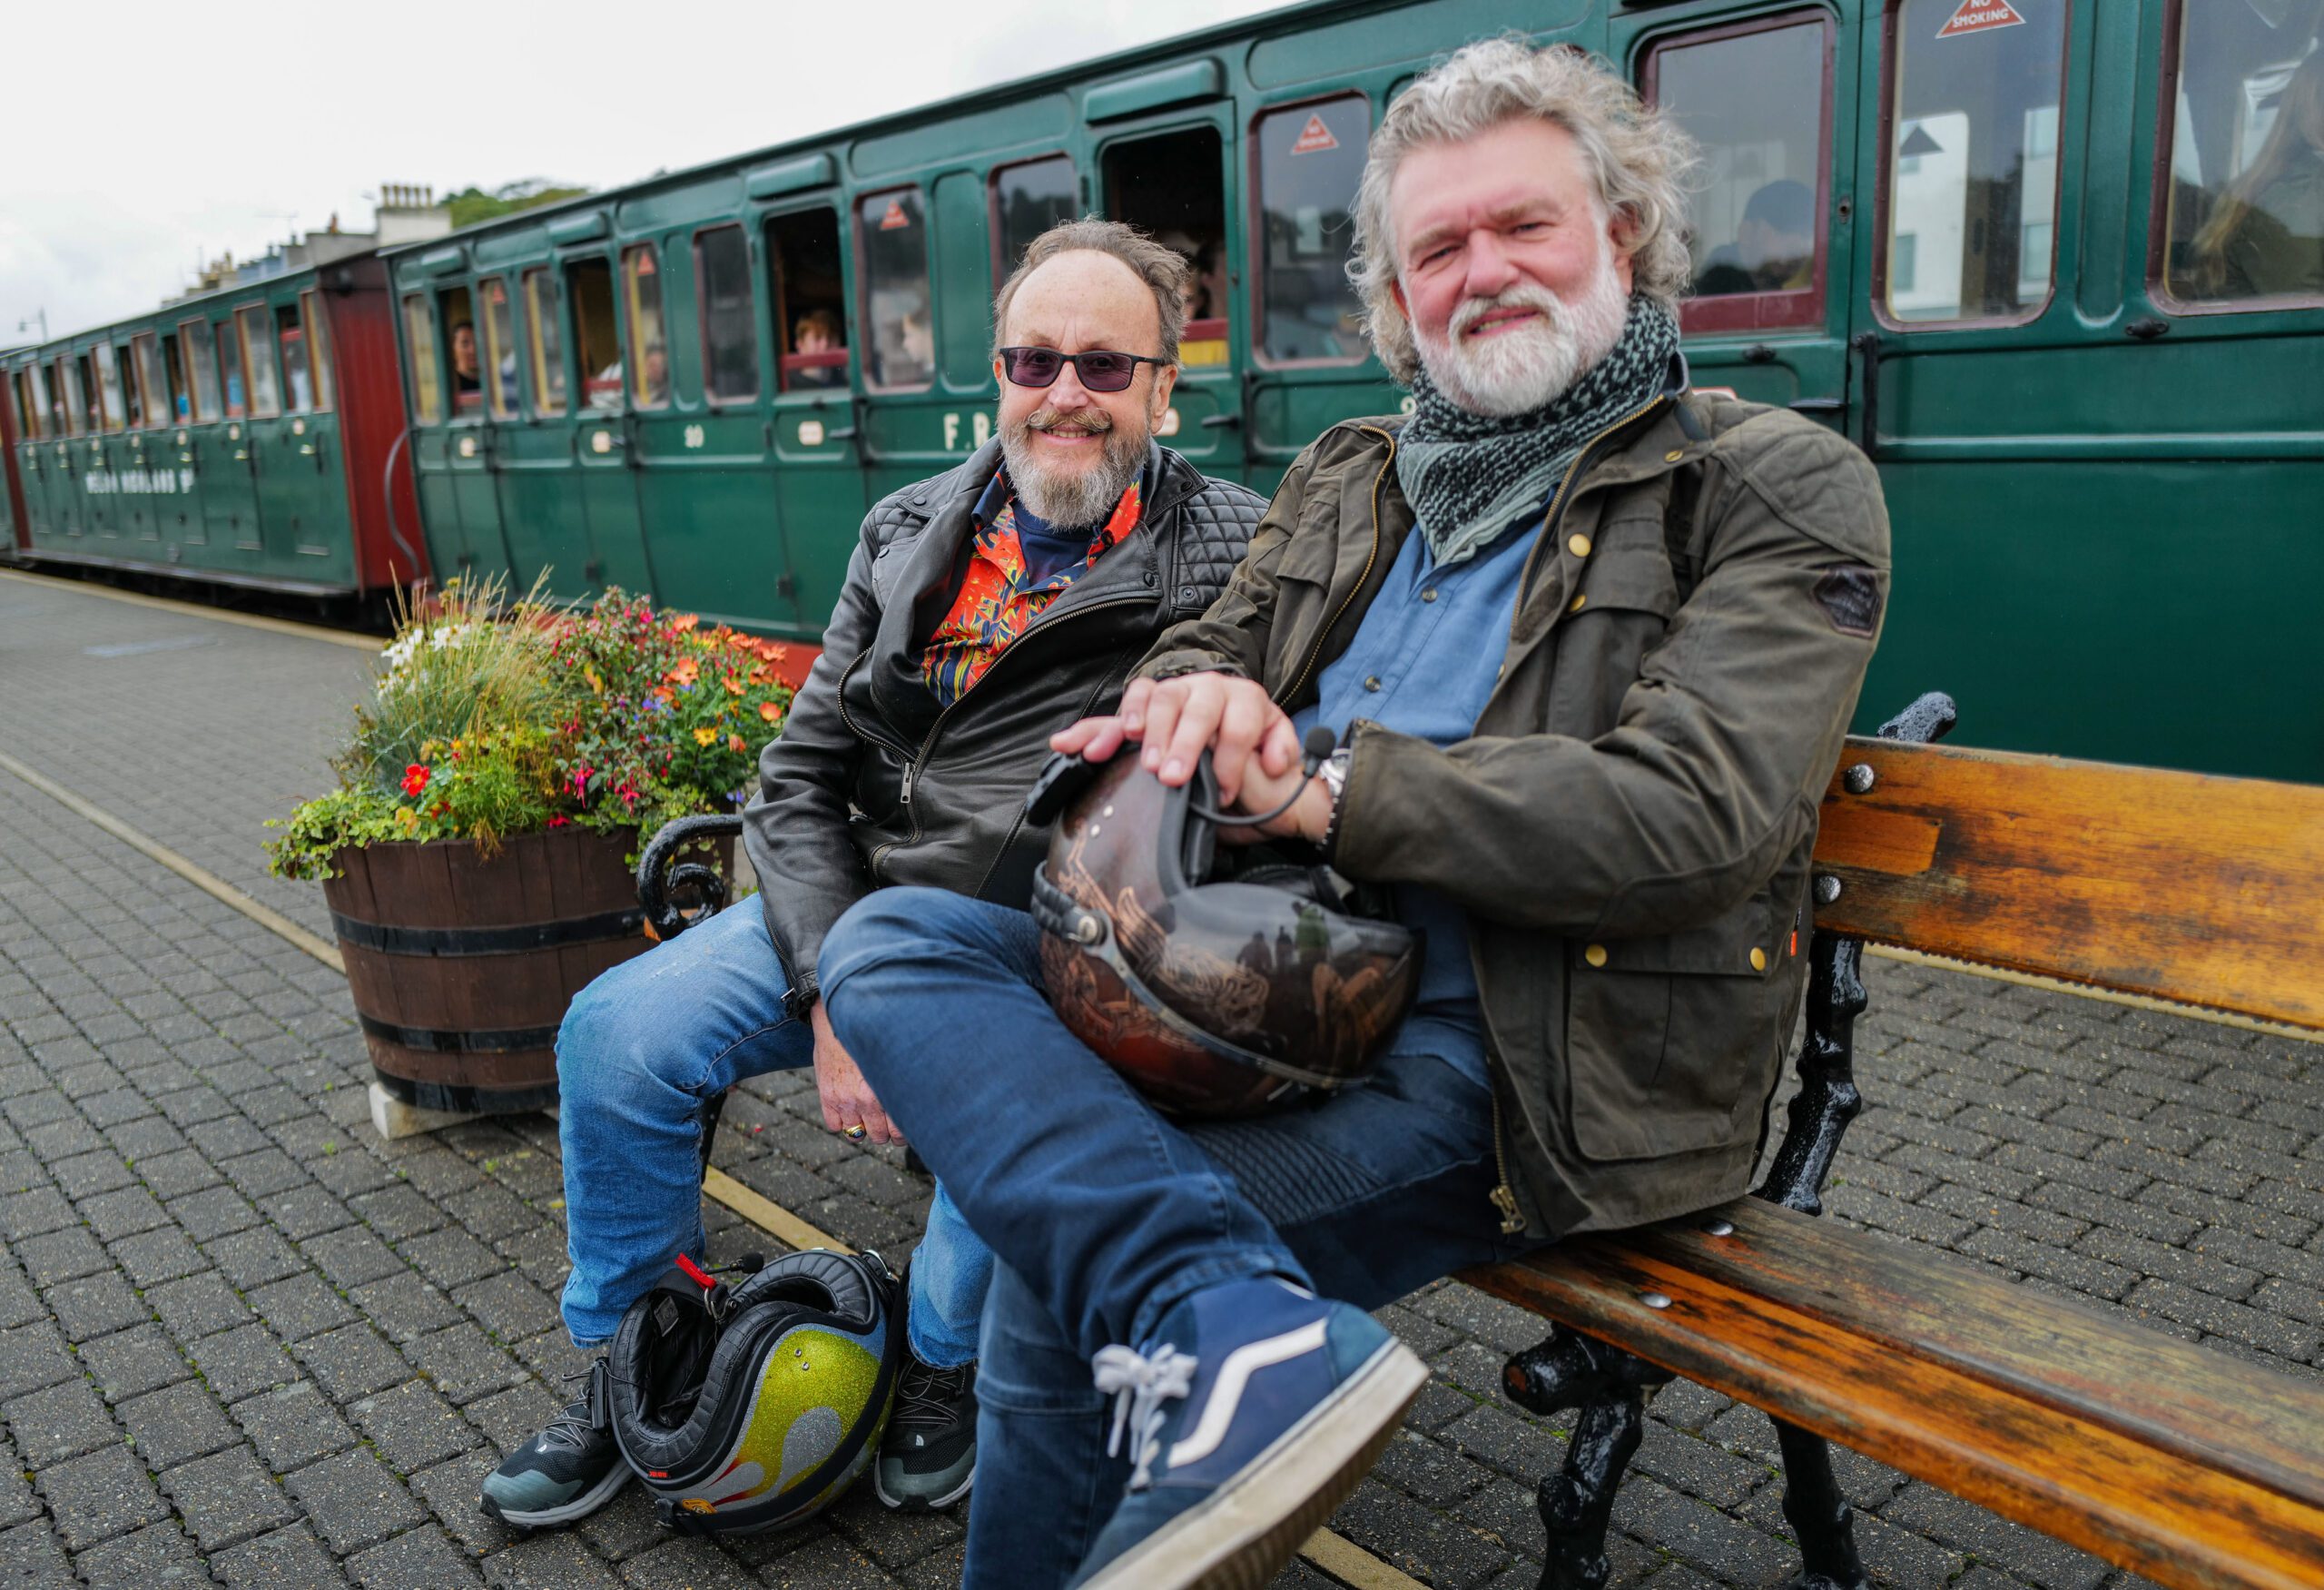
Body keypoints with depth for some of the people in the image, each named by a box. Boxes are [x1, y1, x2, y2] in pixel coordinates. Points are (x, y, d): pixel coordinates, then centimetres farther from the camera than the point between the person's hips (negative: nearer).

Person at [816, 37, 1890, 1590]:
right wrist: (1195, 694, -6)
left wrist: (1328, 792, -17)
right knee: (891, 941, -16)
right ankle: (1242, 1333, -25)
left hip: (1486, 1044, -7)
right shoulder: (1348, 482, 19)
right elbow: (1194, 652, 22)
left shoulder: (1780, 487, -1)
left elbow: (1694, 813, -14)